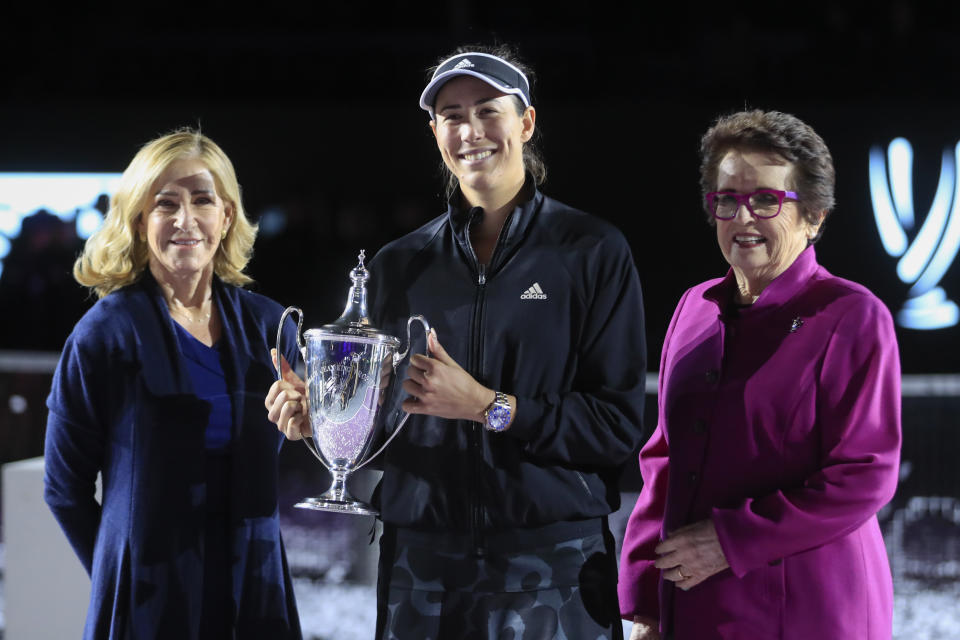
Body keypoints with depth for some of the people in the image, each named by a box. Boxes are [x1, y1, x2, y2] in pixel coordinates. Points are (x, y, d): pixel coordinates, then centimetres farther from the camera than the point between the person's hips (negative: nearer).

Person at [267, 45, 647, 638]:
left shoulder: (593, 251, -2)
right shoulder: (399, 265, 10)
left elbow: (617, 423, -8)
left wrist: (486, 406, -17)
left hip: (552, 567, -3)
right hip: (421, 566, 3)